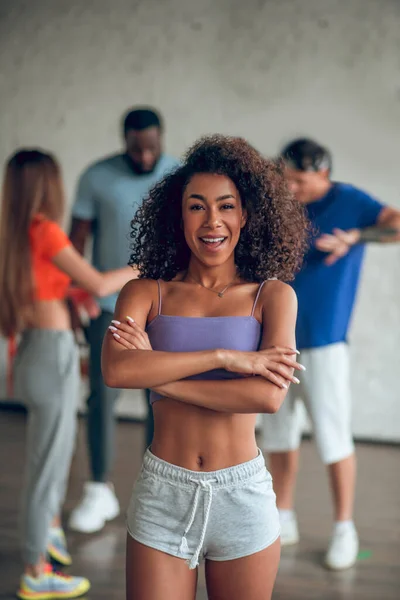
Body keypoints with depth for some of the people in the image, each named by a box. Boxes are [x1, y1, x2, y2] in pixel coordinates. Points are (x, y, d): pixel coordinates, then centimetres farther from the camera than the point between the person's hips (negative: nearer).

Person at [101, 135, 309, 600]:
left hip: (243, 495, 0)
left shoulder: (272, 296, -1)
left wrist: (158, 374, -14)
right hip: (162, 492, 0)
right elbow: (115, 370, -19)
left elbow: (270, 395, -16)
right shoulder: (146, 292, 0)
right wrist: (225, 356, -19)